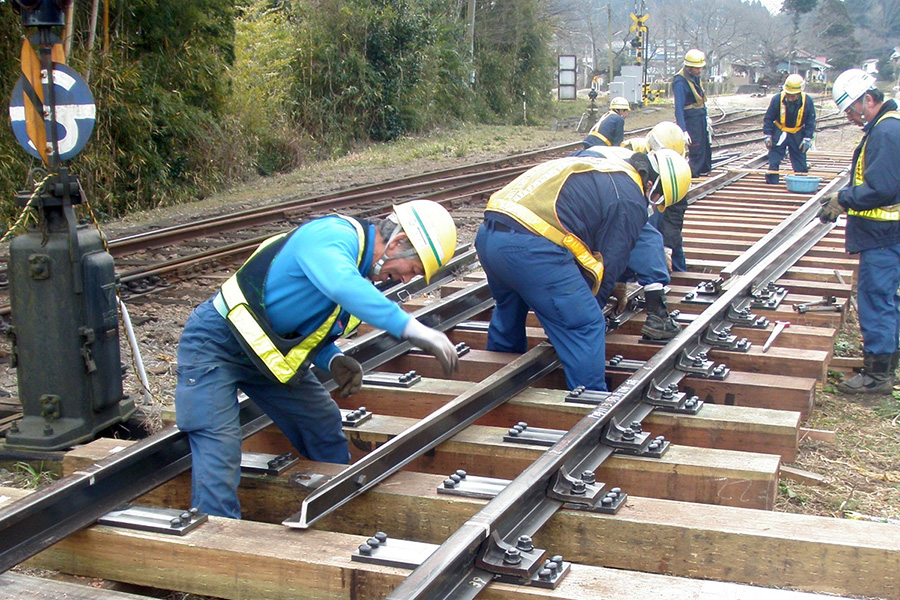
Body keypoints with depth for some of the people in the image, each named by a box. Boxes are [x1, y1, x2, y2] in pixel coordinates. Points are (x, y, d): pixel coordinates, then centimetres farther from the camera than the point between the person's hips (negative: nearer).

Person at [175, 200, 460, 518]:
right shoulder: (333, 234, -27)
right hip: (215, 345, -10)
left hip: (267, 352, 10)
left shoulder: (361, 273, 3)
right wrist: (411, 328, -53)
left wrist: (333, 360, -6)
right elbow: (342, 285, -51)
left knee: (323, 425, 15)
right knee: (219, 455, -17)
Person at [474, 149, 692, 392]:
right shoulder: (630, 200, 2)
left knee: (508, 311, 30)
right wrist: (592, 305, 19)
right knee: (586, 327, 1)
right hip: (532, 248, -10)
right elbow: (609, 264, 3)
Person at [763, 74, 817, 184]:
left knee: (800, 165, 3)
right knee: (773, 162, -3)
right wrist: (768, 135, -9)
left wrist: (807, 138, -9)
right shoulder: (777, 99, -17)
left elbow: (810, 122, -3)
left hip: (797, 135, 1)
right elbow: (768, 118, -6)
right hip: (779, 133, -1)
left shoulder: (807, 101, -14)